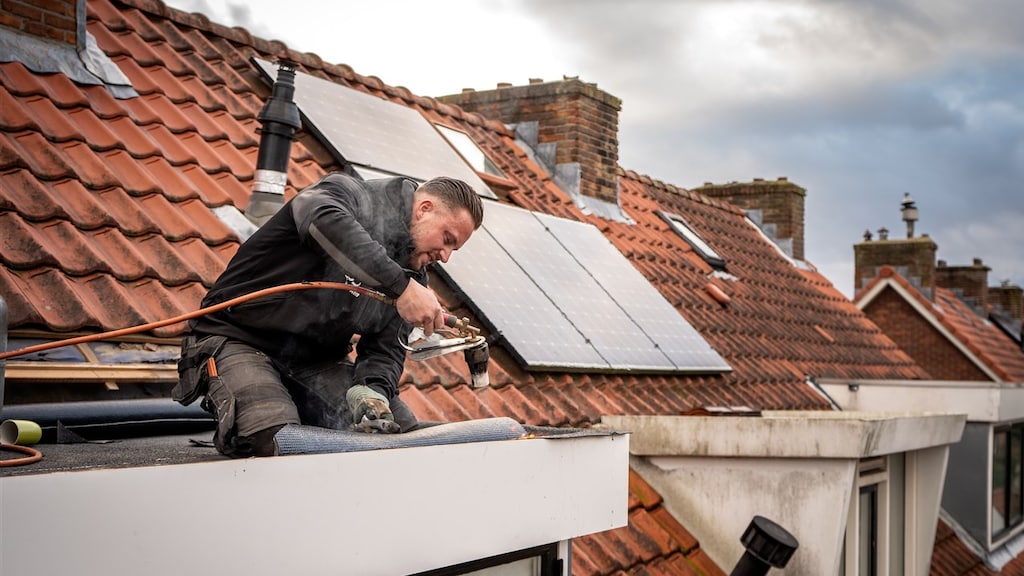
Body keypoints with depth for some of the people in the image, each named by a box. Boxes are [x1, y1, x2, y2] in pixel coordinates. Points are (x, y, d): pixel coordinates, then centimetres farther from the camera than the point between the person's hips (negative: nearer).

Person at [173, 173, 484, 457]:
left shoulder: (413, 277, 7)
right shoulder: (347, 194, -15)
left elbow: (385, 349, 2)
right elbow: (324, 222, -41)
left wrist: (374, 392, -22)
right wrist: (401, 288, -46)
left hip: (317, 360, 7)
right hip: (239, 340, -7)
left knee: (403, 427, -9)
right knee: (275, 439, -31)